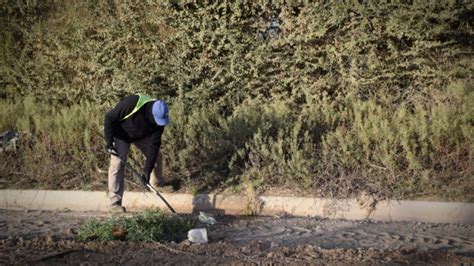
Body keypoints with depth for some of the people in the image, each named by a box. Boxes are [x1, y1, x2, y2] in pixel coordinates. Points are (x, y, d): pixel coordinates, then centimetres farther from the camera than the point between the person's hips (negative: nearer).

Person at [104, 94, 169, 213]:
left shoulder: (159, 120, -25)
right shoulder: (131, 103, -41)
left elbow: (154, 145, -22)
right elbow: (109, 118, -29)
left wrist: (147, 171, -23)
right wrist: (109, 141, -29)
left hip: (142, 135, 5)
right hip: (121, 133, -4)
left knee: (156, 155, 6)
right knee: (117, 163, -12)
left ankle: (157, 183, 34)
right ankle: (115, 203, -8)